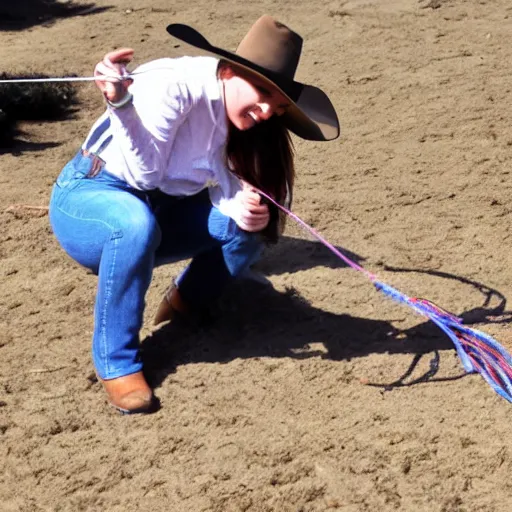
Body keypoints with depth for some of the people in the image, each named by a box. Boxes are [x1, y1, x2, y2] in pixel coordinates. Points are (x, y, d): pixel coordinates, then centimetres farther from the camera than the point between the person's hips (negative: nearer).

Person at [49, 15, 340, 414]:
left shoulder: (236, 115, -2)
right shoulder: (173, 84, -26)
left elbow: (225, 184, -9)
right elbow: (146, 175, -26)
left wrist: (246, 208, -31)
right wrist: (121, 105, -41)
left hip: (156, 208, 7)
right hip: (86, 198, -7)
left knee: (249, 226, -12)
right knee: (137, 225, -40)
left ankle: (185, 306, 16)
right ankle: (116, 362, -21)